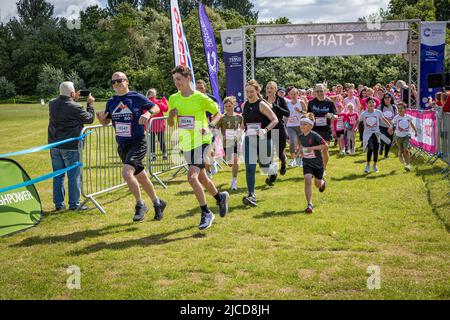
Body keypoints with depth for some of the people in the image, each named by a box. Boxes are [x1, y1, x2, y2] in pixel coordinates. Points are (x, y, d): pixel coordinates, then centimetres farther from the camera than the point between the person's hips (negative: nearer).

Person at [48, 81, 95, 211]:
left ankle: (58, 203, 18)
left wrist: (74, 100, 17)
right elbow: (89, 119, -2)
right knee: (74, 175, 4)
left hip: (54, 145, 6)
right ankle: (74, 204, 7)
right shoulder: (75, 107, -16)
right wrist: (90, 104, 10)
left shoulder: (52, 104, 1)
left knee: (58, 175, 13)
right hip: (70, 147, -6)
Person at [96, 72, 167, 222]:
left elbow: (156, 108, 1)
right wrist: (101, 117, -8)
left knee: (127, 172, -24)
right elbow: (106, 122, 15)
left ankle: (140, 205, -6)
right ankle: (157, 203, 33)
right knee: (141, 177, 15)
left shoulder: (137, 97, -7)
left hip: (138, 143, -6)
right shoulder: (111, 102, 7)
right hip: (122, 146, 6)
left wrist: (148, 113, -20)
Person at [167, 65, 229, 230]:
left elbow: (217, 113, 0)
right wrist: (171, 116, -11)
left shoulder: (200, 98, -12)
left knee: (192, 177, -19)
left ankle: (206, 213, -4)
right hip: (186, 144, 6)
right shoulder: (173, 99, 3)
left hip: (201, 142, -6)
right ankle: (221, 197, 44)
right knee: (202, 178, 18)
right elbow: (170, 124, 11)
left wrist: (209, 126, -16)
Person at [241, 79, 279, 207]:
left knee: (264, 166, 11)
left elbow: (275, 120, -17)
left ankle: (273, 169, 49)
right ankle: (251, 196, -6)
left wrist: (266, 130, -31)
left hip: (263, 139, -4)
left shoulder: (262, 104, -10)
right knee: (250, 167, -7)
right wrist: (243, 128, 16)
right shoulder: (245, 105, 8)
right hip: (249, 139, 4)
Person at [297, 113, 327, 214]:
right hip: (307, 163, 3)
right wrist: (300, 150, 3)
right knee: (308, 181, -18)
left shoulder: (314, 135, -21)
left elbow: (325, 146, -22)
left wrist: (313, 148, -28)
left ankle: (323, 181, 55)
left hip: (317, 163, -3)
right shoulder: (301, 136, -2)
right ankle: (309, 204, -16)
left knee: (318, 184, 15)